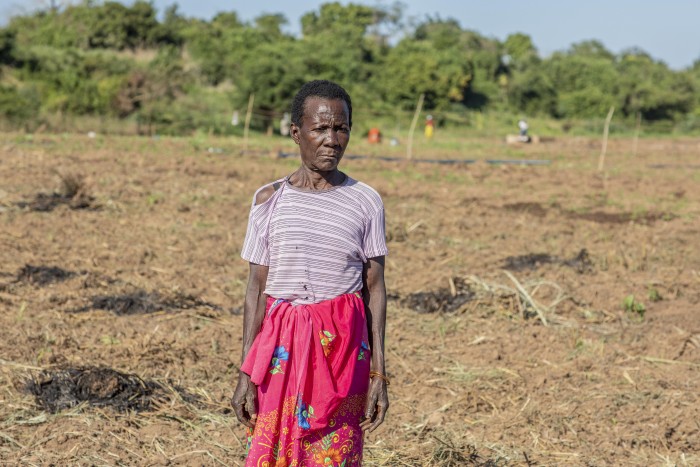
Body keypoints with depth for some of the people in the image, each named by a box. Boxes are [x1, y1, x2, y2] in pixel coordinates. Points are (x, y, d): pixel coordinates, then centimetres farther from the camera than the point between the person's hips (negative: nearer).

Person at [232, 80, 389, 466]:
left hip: (343, 345, 0)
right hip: (282, 347, 0)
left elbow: (375, 288, 4)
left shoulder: (365, 202, 3)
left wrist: (378, 373, 0)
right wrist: (245, 374, 1)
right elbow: (257, 288, 4)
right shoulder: (270, 200, 3)